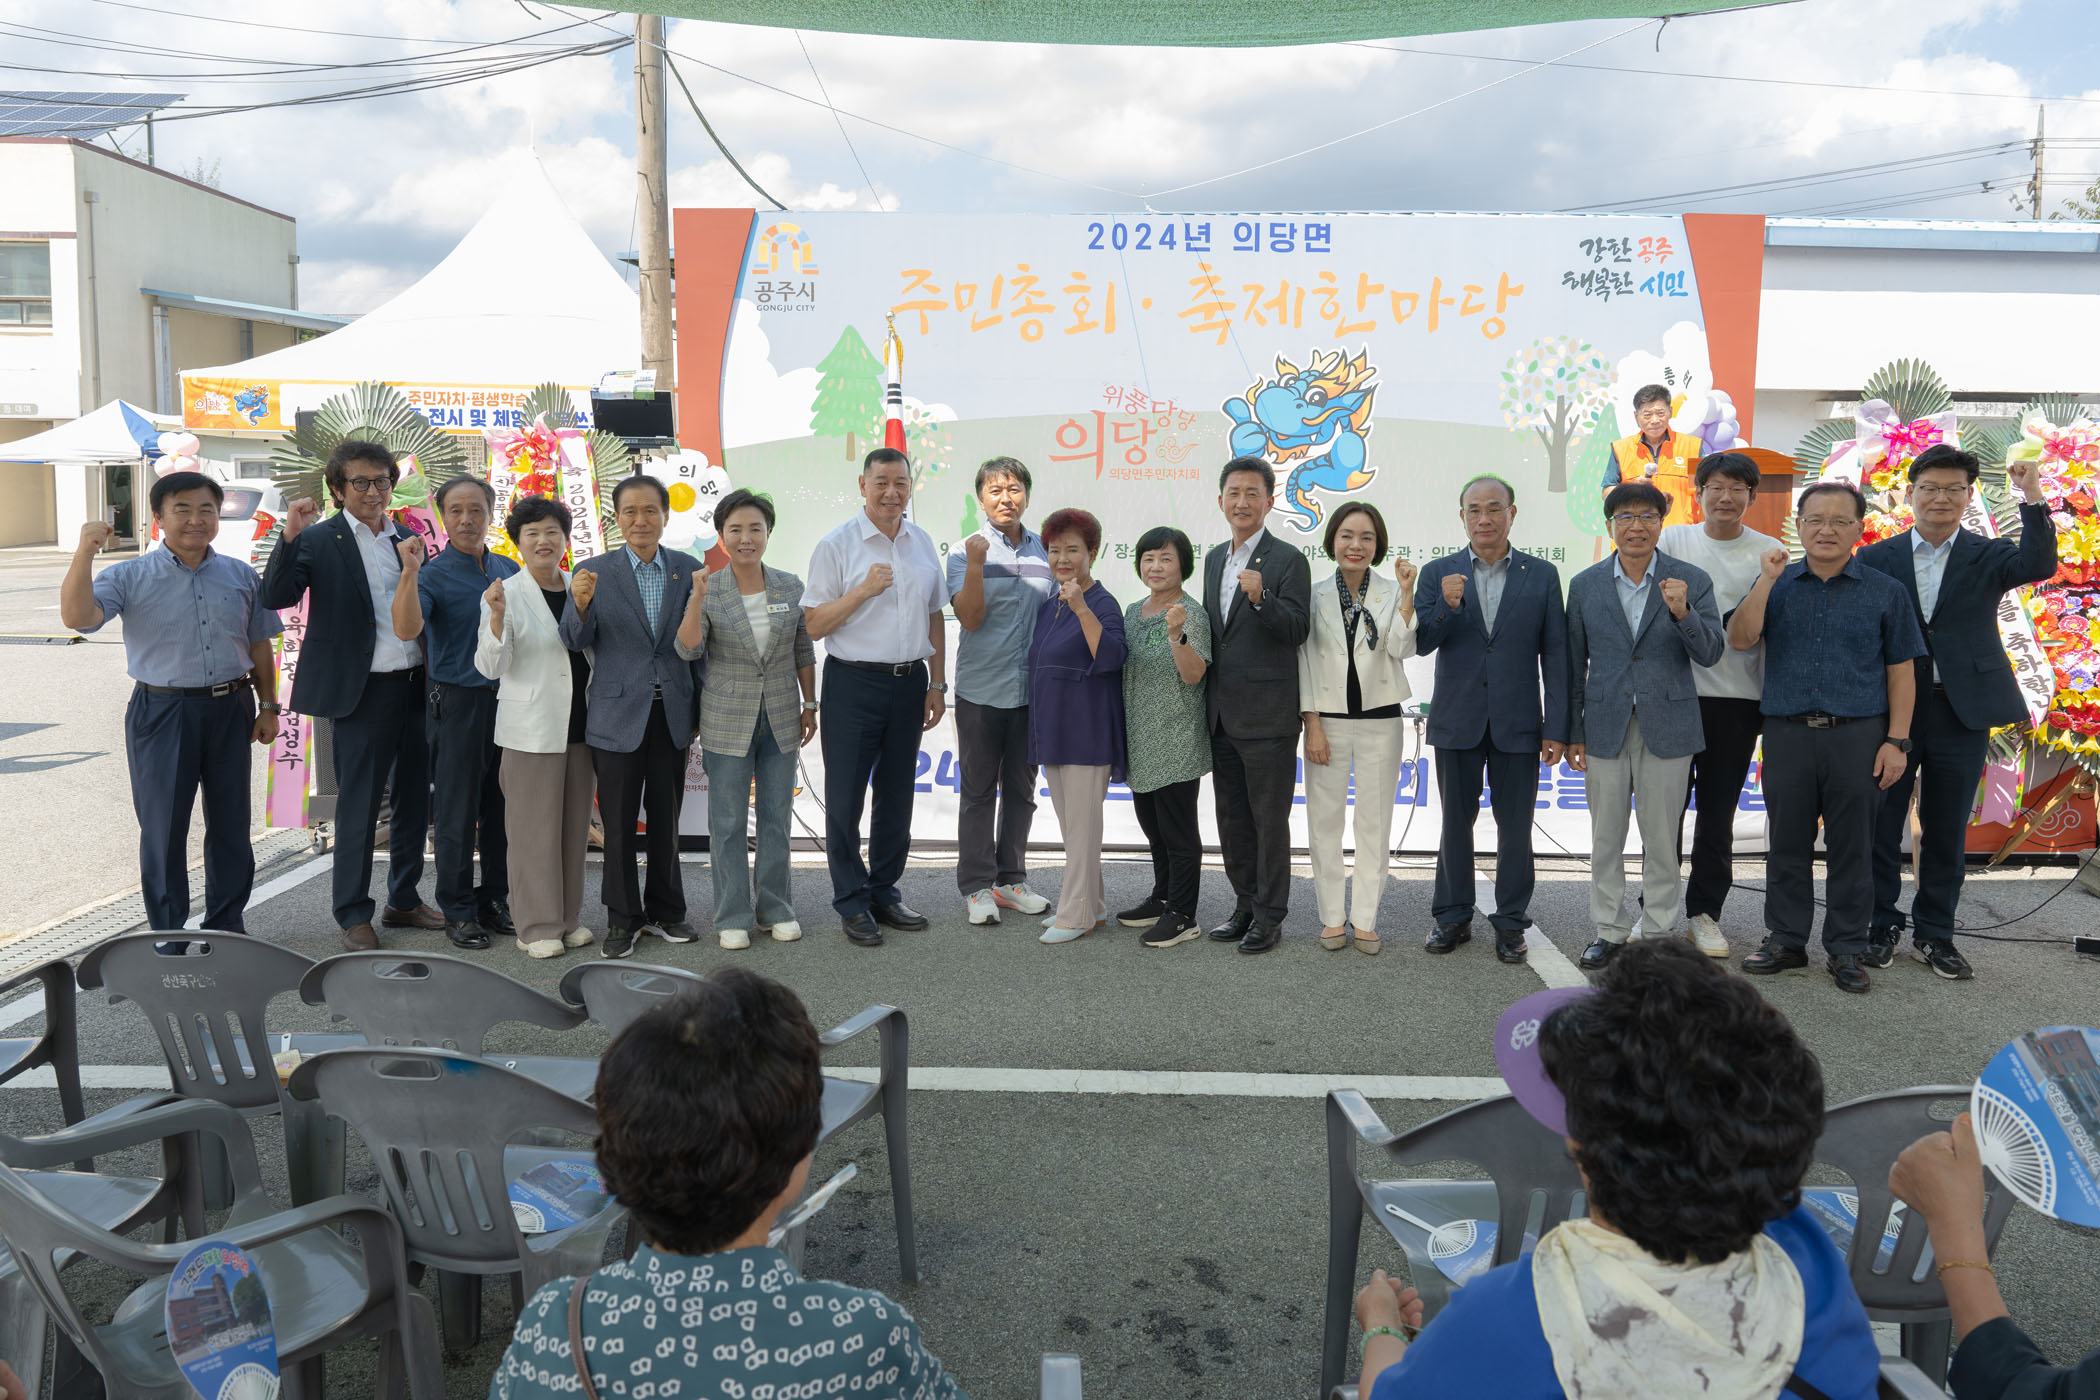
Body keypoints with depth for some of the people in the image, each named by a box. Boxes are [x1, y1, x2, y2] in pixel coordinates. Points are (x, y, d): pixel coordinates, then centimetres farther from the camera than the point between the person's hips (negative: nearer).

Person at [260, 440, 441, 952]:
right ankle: (353, 915, 13)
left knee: (414, 798, 14)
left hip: (413, 686, 6)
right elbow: (275, 597, -18)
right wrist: (289, 536, -25)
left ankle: (404, 900, 28)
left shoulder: (408, 540, 13)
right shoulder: (319, 540, -3)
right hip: (361, 693, -6)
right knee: (358, 806, 1)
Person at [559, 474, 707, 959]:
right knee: (619, 822, 7)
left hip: (672, 714, 2)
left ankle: (666, 910, 27)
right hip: (618, 714, -2)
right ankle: (623, 918, 20)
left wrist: (702, 672, -8)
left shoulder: (690, 570, 2)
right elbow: (575, 641, -8)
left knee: (666, 819, 13)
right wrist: (581, 604, -24)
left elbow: (696, 645, 2)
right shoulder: (594, 572, -3)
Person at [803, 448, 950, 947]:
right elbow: (814, 625, -8)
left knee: (897, 794, 13)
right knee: (845, 798, 1)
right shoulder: (836, 545, -6)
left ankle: (885, 892, 26)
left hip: (909, 682, 5)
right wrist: (862, 591, -20)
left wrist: (936, 684, 10)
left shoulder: (922, 543, 9)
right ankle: (853, 903, 13)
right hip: (854, 683, -4)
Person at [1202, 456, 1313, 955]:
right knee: (1232, 820, 14)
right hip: (1222, 716, 7)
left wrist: (1260, 597, -33)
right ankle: (1245, 907, 27)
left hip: (1268, 717, -7)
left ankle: (1270, 917, 12)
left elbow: (1297, 630, -17)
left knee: (1270, 820, 2)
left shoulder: (1288, 561, -8)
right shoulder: (1214, 558, 14)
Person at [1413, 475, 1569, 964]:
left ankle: (1511, 923, 18)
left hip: (1517, 723, 0)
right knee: (1455, 823, 10)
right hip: (1457, 721, 1)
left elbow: (1555, 655, 1)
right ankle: (1453, 917, 23)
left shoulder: (1542, 575, 2)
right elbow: (1419, 643, -3)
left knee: (1515, 827, 5)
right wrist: (1447, 606, -22)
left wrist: (1556, 729, -4)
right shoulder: (1438, 574, 3)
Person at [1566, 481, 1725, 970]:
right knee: (1605, 839, 8)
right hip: (1606, 727, 1)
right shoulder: (1586, 585, 3)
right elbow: (1574, 665, 7)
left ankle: (1657, 932, 18)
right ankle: (1609, 931, 19)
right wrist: (1574, 733, 6)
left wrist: (1682, 613, -26)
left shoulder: (1691, 581, -1)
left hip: (1667, 727, -1)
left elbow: (1711, 653, -7)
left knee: (1662, 839, 6)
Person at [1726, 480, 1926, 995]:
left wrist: (1897, 741, -3)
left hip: (1858, 738, -1)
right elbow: (1740, 640, -6)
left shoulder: (1884, 592, 5)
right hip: (1788, 735, 1)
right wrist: (1766, 582, -14)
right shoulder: (1777, 584, 7)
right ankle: (1785, 940, 21)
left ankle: (1847, 949, 16)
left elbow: (1901, 671, 4)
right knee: (1787, 845, 9)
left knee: (1852, 850, 5)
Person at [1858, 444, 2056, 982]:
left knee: (1947, 831, 10)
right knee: (1881, 825, 7)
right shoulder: (1876, 559, 3)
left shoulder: (1987, 557, 4)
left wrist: (2033, 500, -28)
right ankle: (1881, 926, 22)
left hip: (1962, 713, 1)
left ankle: (1935, 933, 23)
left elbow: (2038, 566, -17)